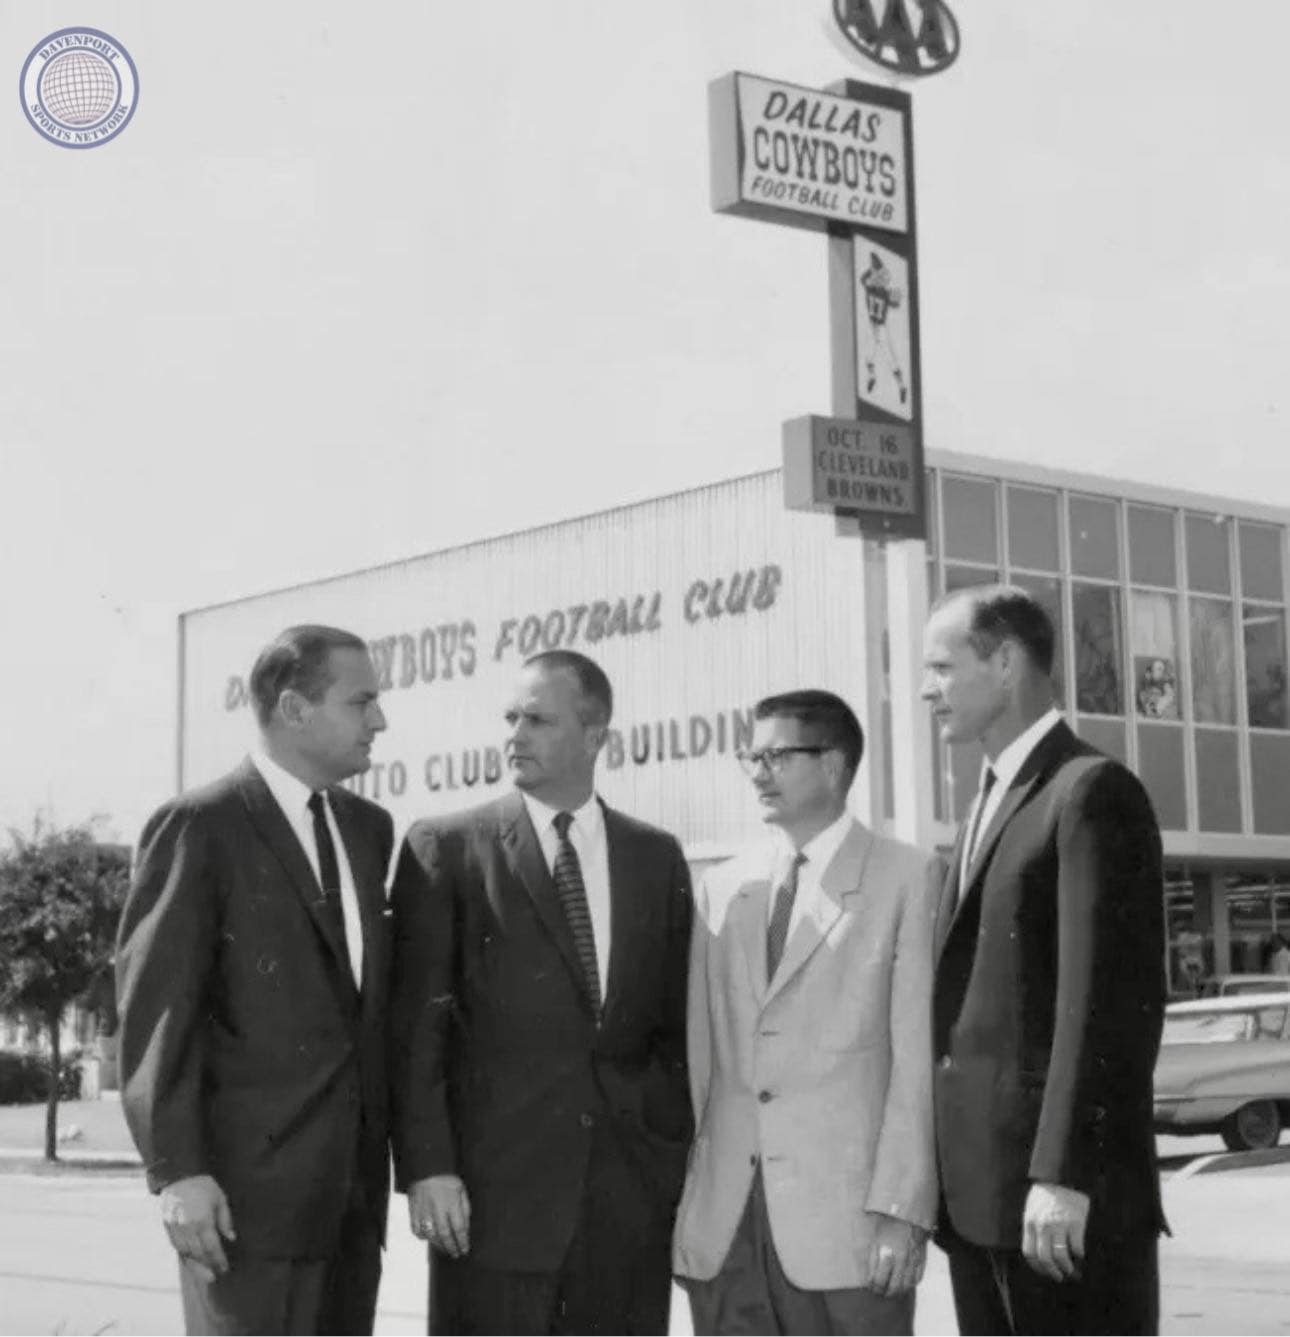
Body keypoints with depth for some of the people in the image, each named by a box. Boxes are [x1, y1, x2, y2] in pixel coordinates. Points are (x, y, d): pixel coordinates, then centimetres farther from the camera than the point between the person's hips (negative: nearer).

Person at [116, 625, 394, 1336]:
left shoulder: (369, 826, 14)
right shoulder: (198, 827, -7)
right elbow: (155, 1005, -11)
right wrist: (178, 1171, -17)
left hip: (354, 1181, 7)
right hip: (250, 1184, -7)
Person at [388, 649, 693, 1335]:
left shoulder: (658, 857, 11)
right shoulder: (445, 849, 1)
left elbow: (676, 1024, 13)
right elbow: (416, 1025, -2)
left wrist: (680, 1158, 5)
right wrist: (425, 1167, -10)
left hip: (633, 1194, 3)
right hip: (494, 1188, -3)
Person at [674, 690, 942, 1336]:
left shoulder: (905, 880, 0)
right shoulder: (722, 887, 13)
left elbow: (916, 1058, -5)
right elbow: (700, 1051, 12)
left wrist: (900, 1210, -11)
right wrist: (680, 1199, 5)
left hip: (846, 1218, -4)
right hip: (721, 1221, 4)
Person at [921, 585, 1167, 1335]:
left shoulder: (1092, 792, -8)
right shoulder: (994, 801, 19)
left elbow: (1111, 1000, -16)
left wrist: (1062, 1176, -21)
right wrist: (954, 1187, 11)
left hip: (1062, 1200, -8)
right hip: (979, 1193, 8)